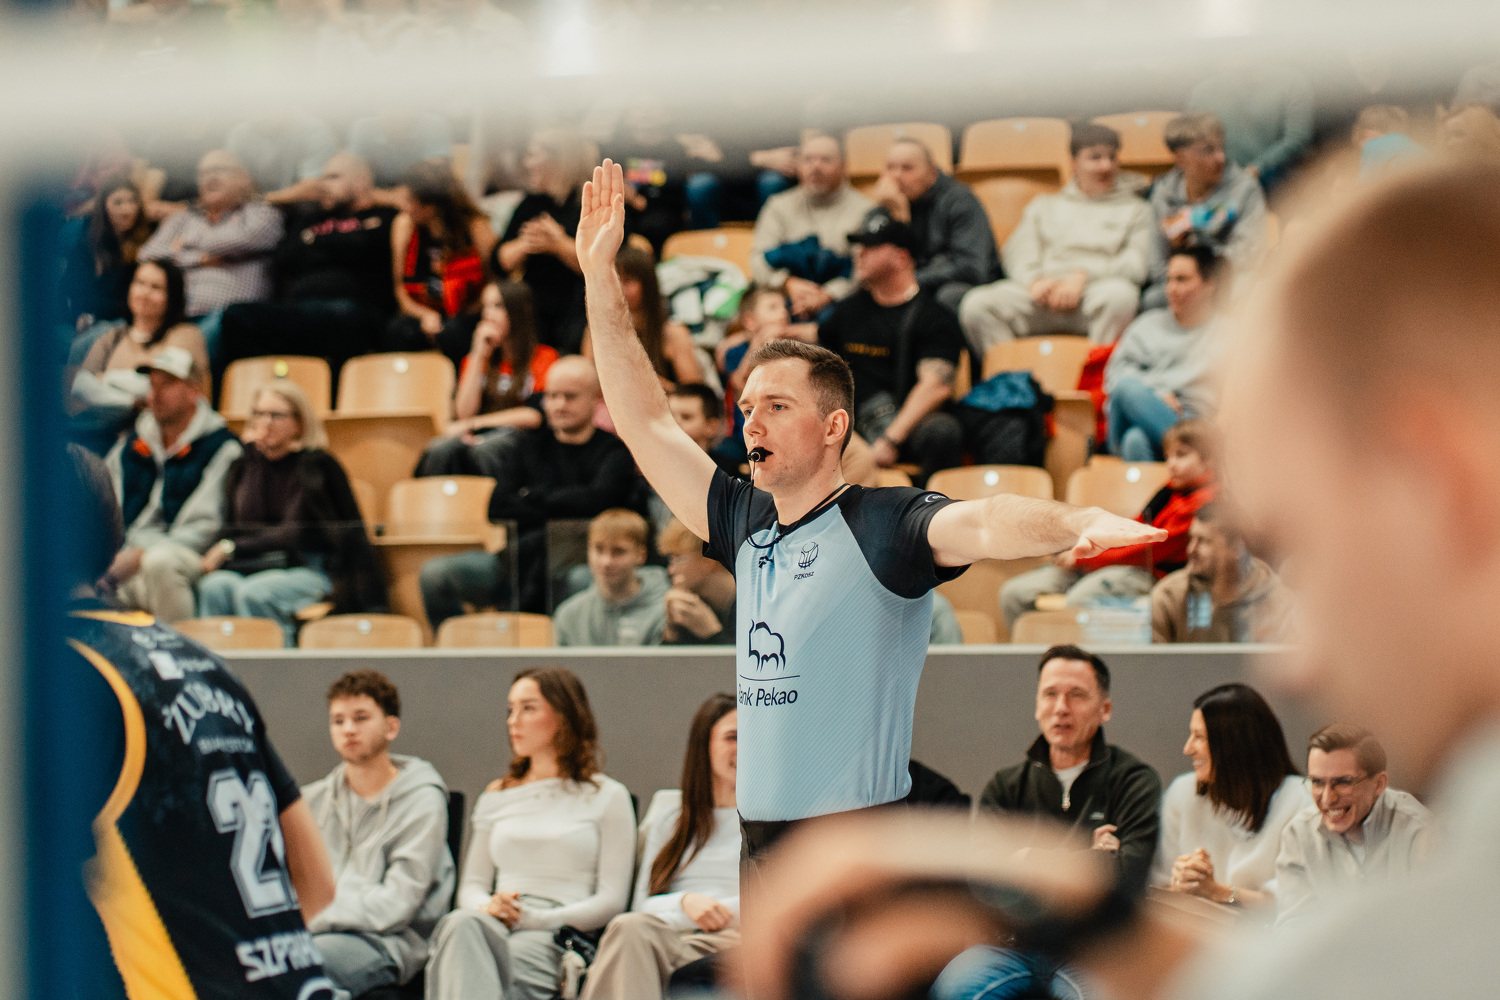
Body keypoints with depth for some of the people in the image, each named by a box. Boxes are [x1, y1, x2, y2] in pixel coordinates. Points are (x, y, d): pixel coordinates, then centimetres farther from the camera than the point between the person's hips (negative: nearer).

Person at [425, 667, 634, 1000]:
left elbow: (611, 900, 4)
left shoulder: (607, 796, 12)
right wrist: (488, 907, -3)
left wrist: (535, 919, -11)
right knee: (461, 924, -38)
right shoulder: (496, 796, 28)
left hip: (559, 938, -3)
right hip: (495, 927, 3)